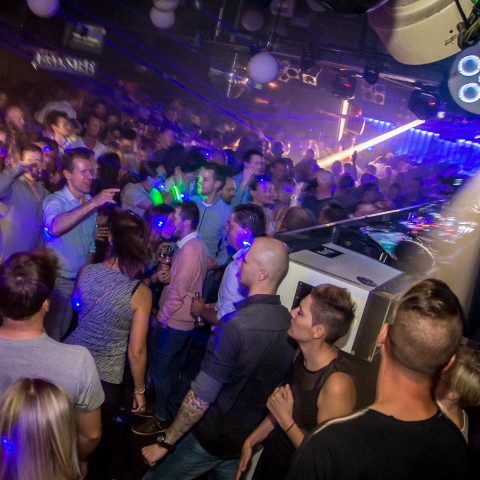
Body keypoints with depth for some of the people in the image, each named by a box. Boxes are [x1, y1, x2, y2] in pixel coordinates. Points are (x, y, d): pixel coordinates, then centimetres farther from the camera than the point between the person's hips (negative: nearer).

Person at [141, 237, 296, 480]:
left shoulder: (236, 327, -30)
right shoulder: (289, 322, -7)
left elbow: (201, 398, -26)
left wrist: (164, 442, -14)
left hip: (211, 439, -6)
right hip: (250, 439, 7)